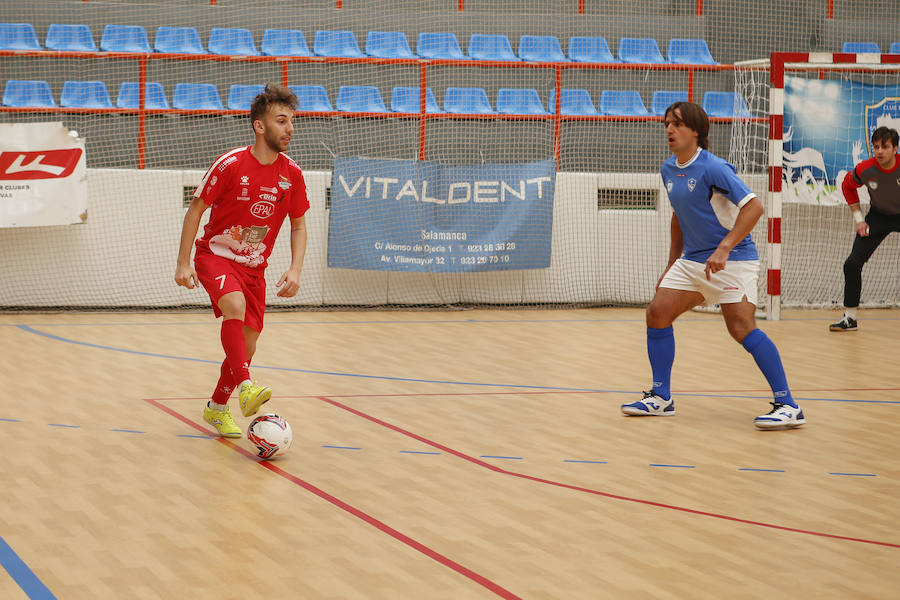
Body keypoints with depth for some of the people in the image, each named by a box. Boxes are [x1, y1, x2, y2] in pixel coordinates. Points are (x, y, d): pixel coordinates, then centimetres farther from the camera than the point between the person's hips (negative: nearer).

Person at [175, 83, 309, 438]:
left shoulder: (291, 175, -3)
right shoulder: (231, 165, -15)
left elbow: (298, 225, 8)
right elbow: (196, 209, -7)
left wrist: (295, 269, -7)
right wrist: (183, 263, -11)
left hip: (254, 267, 5)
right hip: (216, 256, -5)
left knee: (247, 346, 5)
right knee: (235, 305, -34)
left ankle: (217, 407, 27)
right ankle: (246, 387, -42)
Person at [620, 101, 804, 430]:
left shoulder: (713, 168, -17)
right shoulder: (669, 170, 8)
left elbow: (753, 206, -24)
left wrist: (724, 248, -31)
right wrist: (672, 263, 22)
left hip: (732, 259, -8)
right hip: (692, 260, 8)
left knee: (742, 328, -19)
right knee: (657, 314, 0)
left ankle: (788, 406, -16)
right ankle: (661, 398, 11)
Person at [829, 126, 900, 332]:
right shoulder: (865, 170, -19)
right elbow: (848, 186, 4)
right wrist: (858, 218, 0)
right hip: (879, 216, 2)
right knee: (852, 264, -6)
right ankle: (850, 317, 6)